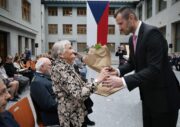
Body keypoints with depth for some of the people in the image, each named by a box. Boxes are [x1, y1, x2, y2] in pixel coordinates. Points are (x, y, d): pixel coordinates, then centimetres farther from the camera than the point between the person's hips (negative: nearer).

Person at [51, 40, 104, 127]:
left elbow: (79, 86, 9)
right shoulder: (60, 69, -22)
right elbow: (78, 94, -31)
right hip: (71, 116, -8)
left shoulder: (67, 67, 6)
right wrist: (96, 81, -26)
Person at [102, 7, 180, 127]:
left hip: (163, 96, -8)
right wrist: (118, 71, -6)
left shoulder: (152, 32, -22)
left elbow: (154, 69, -29)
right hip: (148, 94, 8)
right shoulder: (132, 38, 6)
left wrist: (123, 81, -33)